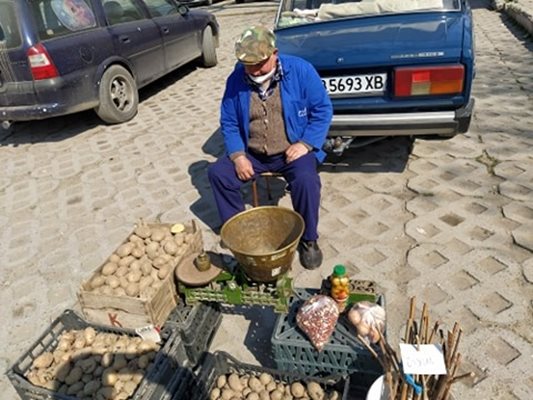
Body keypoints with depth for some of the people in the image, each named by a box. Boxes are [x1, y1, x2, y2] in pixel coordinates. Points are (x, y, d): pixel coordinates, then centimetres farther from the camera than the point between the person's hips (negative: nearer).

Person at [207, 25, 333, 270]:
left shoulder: (300, 70, -11)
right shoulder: (236, 80, -4)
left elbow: (323, 110, -6)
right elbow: (228, 123, 3)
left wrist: (305, 144, -18)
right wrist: (238, 155, -12)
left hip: (292, 151, -3)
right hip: (252, 154, 4)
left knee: (306, 180, -31)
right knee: (217, 173, -14)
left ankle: (308, 240, -6)